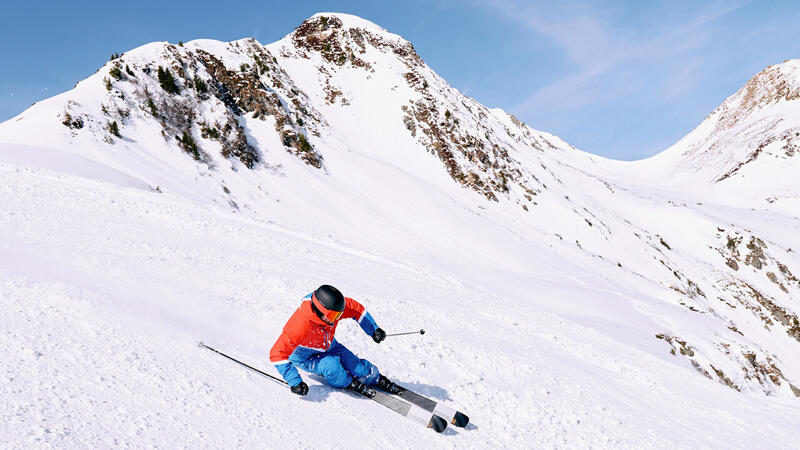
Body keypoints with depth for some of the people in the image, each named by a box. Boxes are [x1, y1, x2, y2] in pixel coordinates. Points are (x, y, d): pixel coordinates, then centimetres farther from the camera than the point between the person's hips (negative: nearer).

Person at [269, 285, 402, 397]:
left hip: (328, 346, 5)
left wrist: (374, 330, -14)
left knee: (357, 366, -7)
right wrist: (295, 382, -42)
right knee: (331, 365, -31)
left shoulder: (333, 308, -26)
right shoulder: (301, 325, -43)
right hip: (304, 356, -5)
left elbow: (357, 309, -7)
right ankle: (349, 383, -1)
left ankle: (377, 378, 23)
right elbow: (277, 354, -40)